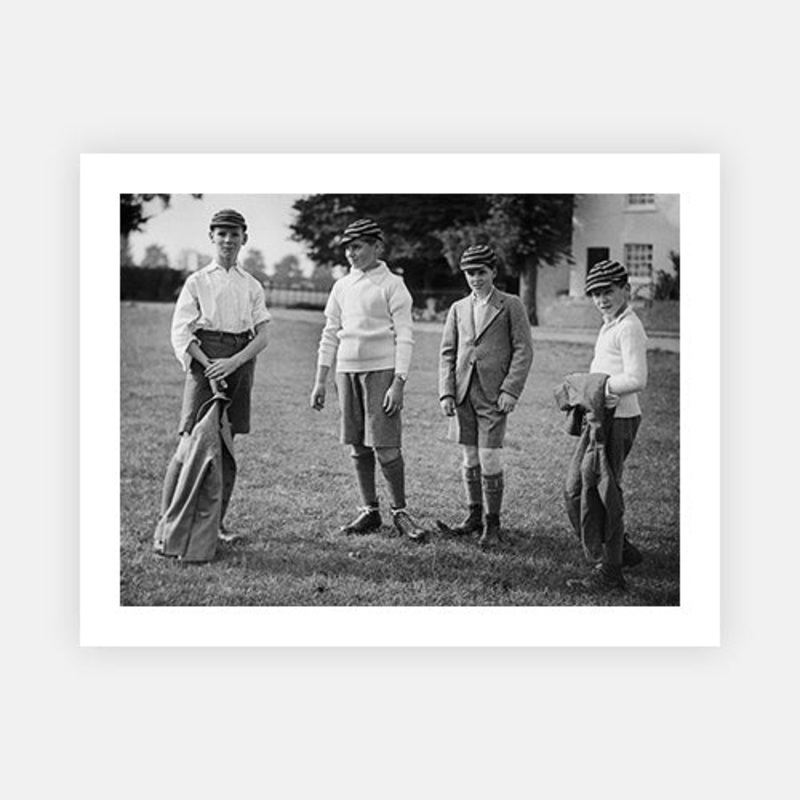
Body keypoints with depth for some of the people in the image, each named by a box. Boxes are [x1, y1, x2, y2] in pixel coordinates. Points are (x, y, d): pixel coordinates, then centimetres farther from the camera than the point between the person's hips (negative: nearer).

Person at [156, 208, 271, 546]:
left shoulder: (252, 286, 12)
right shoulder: (197, 282, 6)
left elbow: (262, 336, 4)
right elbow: (180, 334, -2)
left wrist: (232, 362, -13)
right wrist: (209, 366, -15)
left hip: (239, 364, 3)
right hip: (204, 361, -3)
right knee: (190, 444, -9)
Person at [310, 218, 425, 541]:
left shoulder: (391, 285, -1)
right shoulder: (342, 286, 14)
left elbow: (404, 338, -5)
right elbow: (330, 335, 18)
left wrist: (398, 384, -14)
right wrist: (320, 381, 13)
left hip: (381, 369, -5)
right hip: (346, 369, 5)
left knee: (385, 445, -8)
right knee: (357, 445, 6)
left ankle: (400, 511, 6)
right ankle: (370, 511, 15)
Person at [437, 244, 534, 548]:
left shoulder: (511, 305, 2)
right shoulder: (458, 309, 14)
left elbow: (523, 350, -2)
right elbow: (447, 353, 12)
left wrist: (511, 390, -11)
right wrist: (446, 392, 1)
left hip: (493, 395, -4)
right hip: (463, 393, 4)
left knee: (490, 461, -6)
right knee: (470, 459, 10)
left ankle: (492, 524, 5)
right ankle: (474, 516, 23)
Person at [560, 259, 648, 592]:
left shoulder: (629, 328, -13)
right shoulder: (611, 325, 18)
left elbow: (636, 380, -22)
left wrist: (598, 387, -16)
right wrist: (580, 390, 8)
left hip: (616, 419, -10)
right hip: (599, 418, 10)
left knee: (600, 495, -4)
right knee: (576, 489, 14)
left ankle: (610, 573, 6)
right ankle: (623, 551, 25)